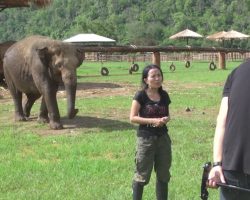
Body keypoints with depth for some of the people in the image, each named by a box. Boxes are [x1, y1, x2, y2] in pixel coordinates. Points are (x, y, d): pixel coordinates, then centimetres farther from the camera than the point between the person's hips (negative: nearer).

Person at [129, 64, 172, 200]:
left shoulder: (164, 95, 5)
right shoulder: (140, 95, -10)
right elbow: (133, 118, -11)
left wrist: (166, 119, -7)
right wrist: (152, 120, -20)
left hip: (163, 137, 5)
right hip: (146, 138, -5)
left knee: (163, 174, 12)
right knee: (142, 174, 1)